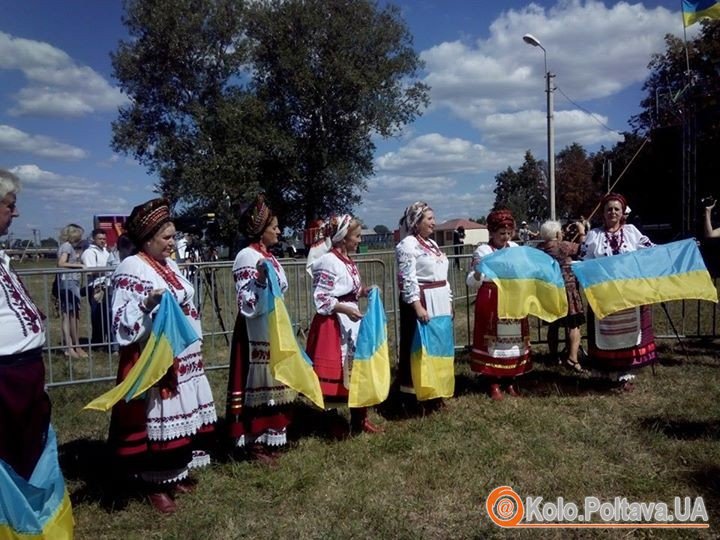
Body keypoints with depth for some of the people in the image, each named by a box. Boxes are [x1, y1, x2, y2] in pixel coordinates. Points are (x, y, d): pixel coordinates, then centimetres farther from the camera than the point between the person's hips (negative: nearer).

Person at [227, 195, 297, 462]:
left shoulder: (269, 257, 12)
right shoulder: (247, 256, -15)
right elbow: (247, 304, -20)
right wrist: (260, 278, -33)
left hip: (272, 332, 9)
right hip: (256, 335, -9)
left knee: (271, 382, 15)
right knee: (256, 383, -1)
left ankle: (266, 438, 27)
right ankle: (253, 442, 11)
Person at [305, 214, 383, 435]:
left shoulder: (348, 261, 11)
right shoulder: (328, 261, -16)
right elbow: (321, 298, -20)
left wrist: (363, 291, 5)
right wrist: (346, 309, -25)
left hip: (351, 320, 10)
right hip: (333, 324, -9)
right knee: (334, 372, 0)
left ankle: (359, 419, 27)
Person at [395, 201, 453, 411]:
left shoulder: (432, 243, 17)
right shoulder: (407, 245, -10)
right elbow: (408, 280, -17)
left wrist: (449, 301, 18)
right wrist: (417, 306, -24)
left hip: (440, 302, 9)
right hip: (421, 302, -9)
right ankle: (417, 395, 4)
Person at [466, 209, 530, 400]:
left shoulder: (515, 248, 9)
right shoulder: (482, 251, -8)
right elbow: (472, 283, -12)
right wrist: (477, 271, -31)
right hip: (491, 301, -5)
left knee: (513, 338, 8)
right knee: (493, 340, -2)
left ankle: (510, 381, 21)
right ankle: (494, 384, 9)